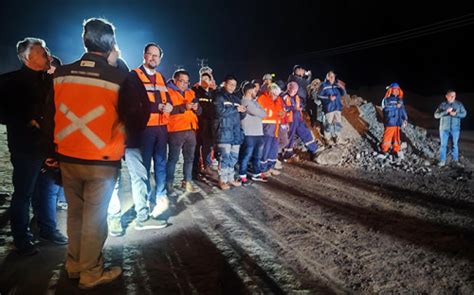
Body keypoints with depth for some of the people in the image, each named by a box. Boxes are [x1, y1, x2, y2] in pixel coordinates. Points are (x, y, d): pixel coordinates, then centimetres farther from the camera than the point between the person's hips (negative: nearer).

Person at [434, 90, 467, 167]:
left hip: (455, 128, 1)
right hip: (444, 128, -1)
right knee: (443, 145, 3)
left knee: (455, 144, 9)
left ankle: (455, 160, 20)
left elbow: (464, 113, 2)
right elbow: (436, 115, -8)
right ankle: (442, 161, 9)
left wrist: (456, 114, -17)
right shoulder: (442, 105, -3)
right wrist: (446, 112, -22)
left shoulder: (459, 104, 1)